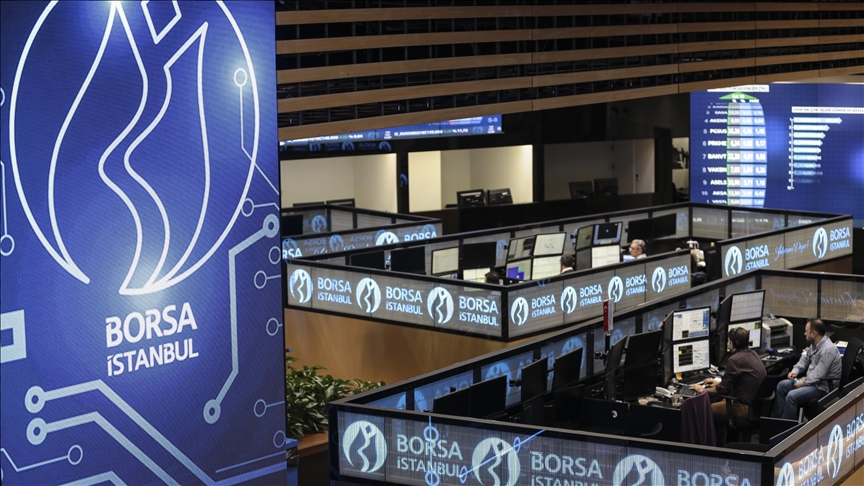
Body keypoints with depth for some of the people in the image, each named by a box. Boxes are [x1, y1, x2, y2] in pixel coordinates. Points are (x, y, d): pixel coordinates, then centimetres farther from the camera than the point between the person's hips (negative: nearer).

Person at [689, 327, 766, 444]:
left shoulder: (735, 360, -20)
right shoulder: (752, 354, 8)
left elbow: (723, 389, -12)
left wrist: (703, 390, 3)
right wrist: (720, 381, 28)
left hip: (746, 408, -9)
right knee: (716, 400, 25)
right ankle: (720, 442, 32)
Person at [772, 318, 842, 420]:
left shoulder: (827, 349, -26)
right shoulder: (814, 345, 4)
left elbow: (818, 375, -27)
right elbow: (804, 358, 19)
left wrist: (803, 383, -17)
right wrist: (795, 370, 1)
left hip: (823, 386, -10)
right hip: (811, 380, 10)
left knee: (792, 396, -26)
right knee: (781, 386, 8)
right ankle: (775, 419, 11)